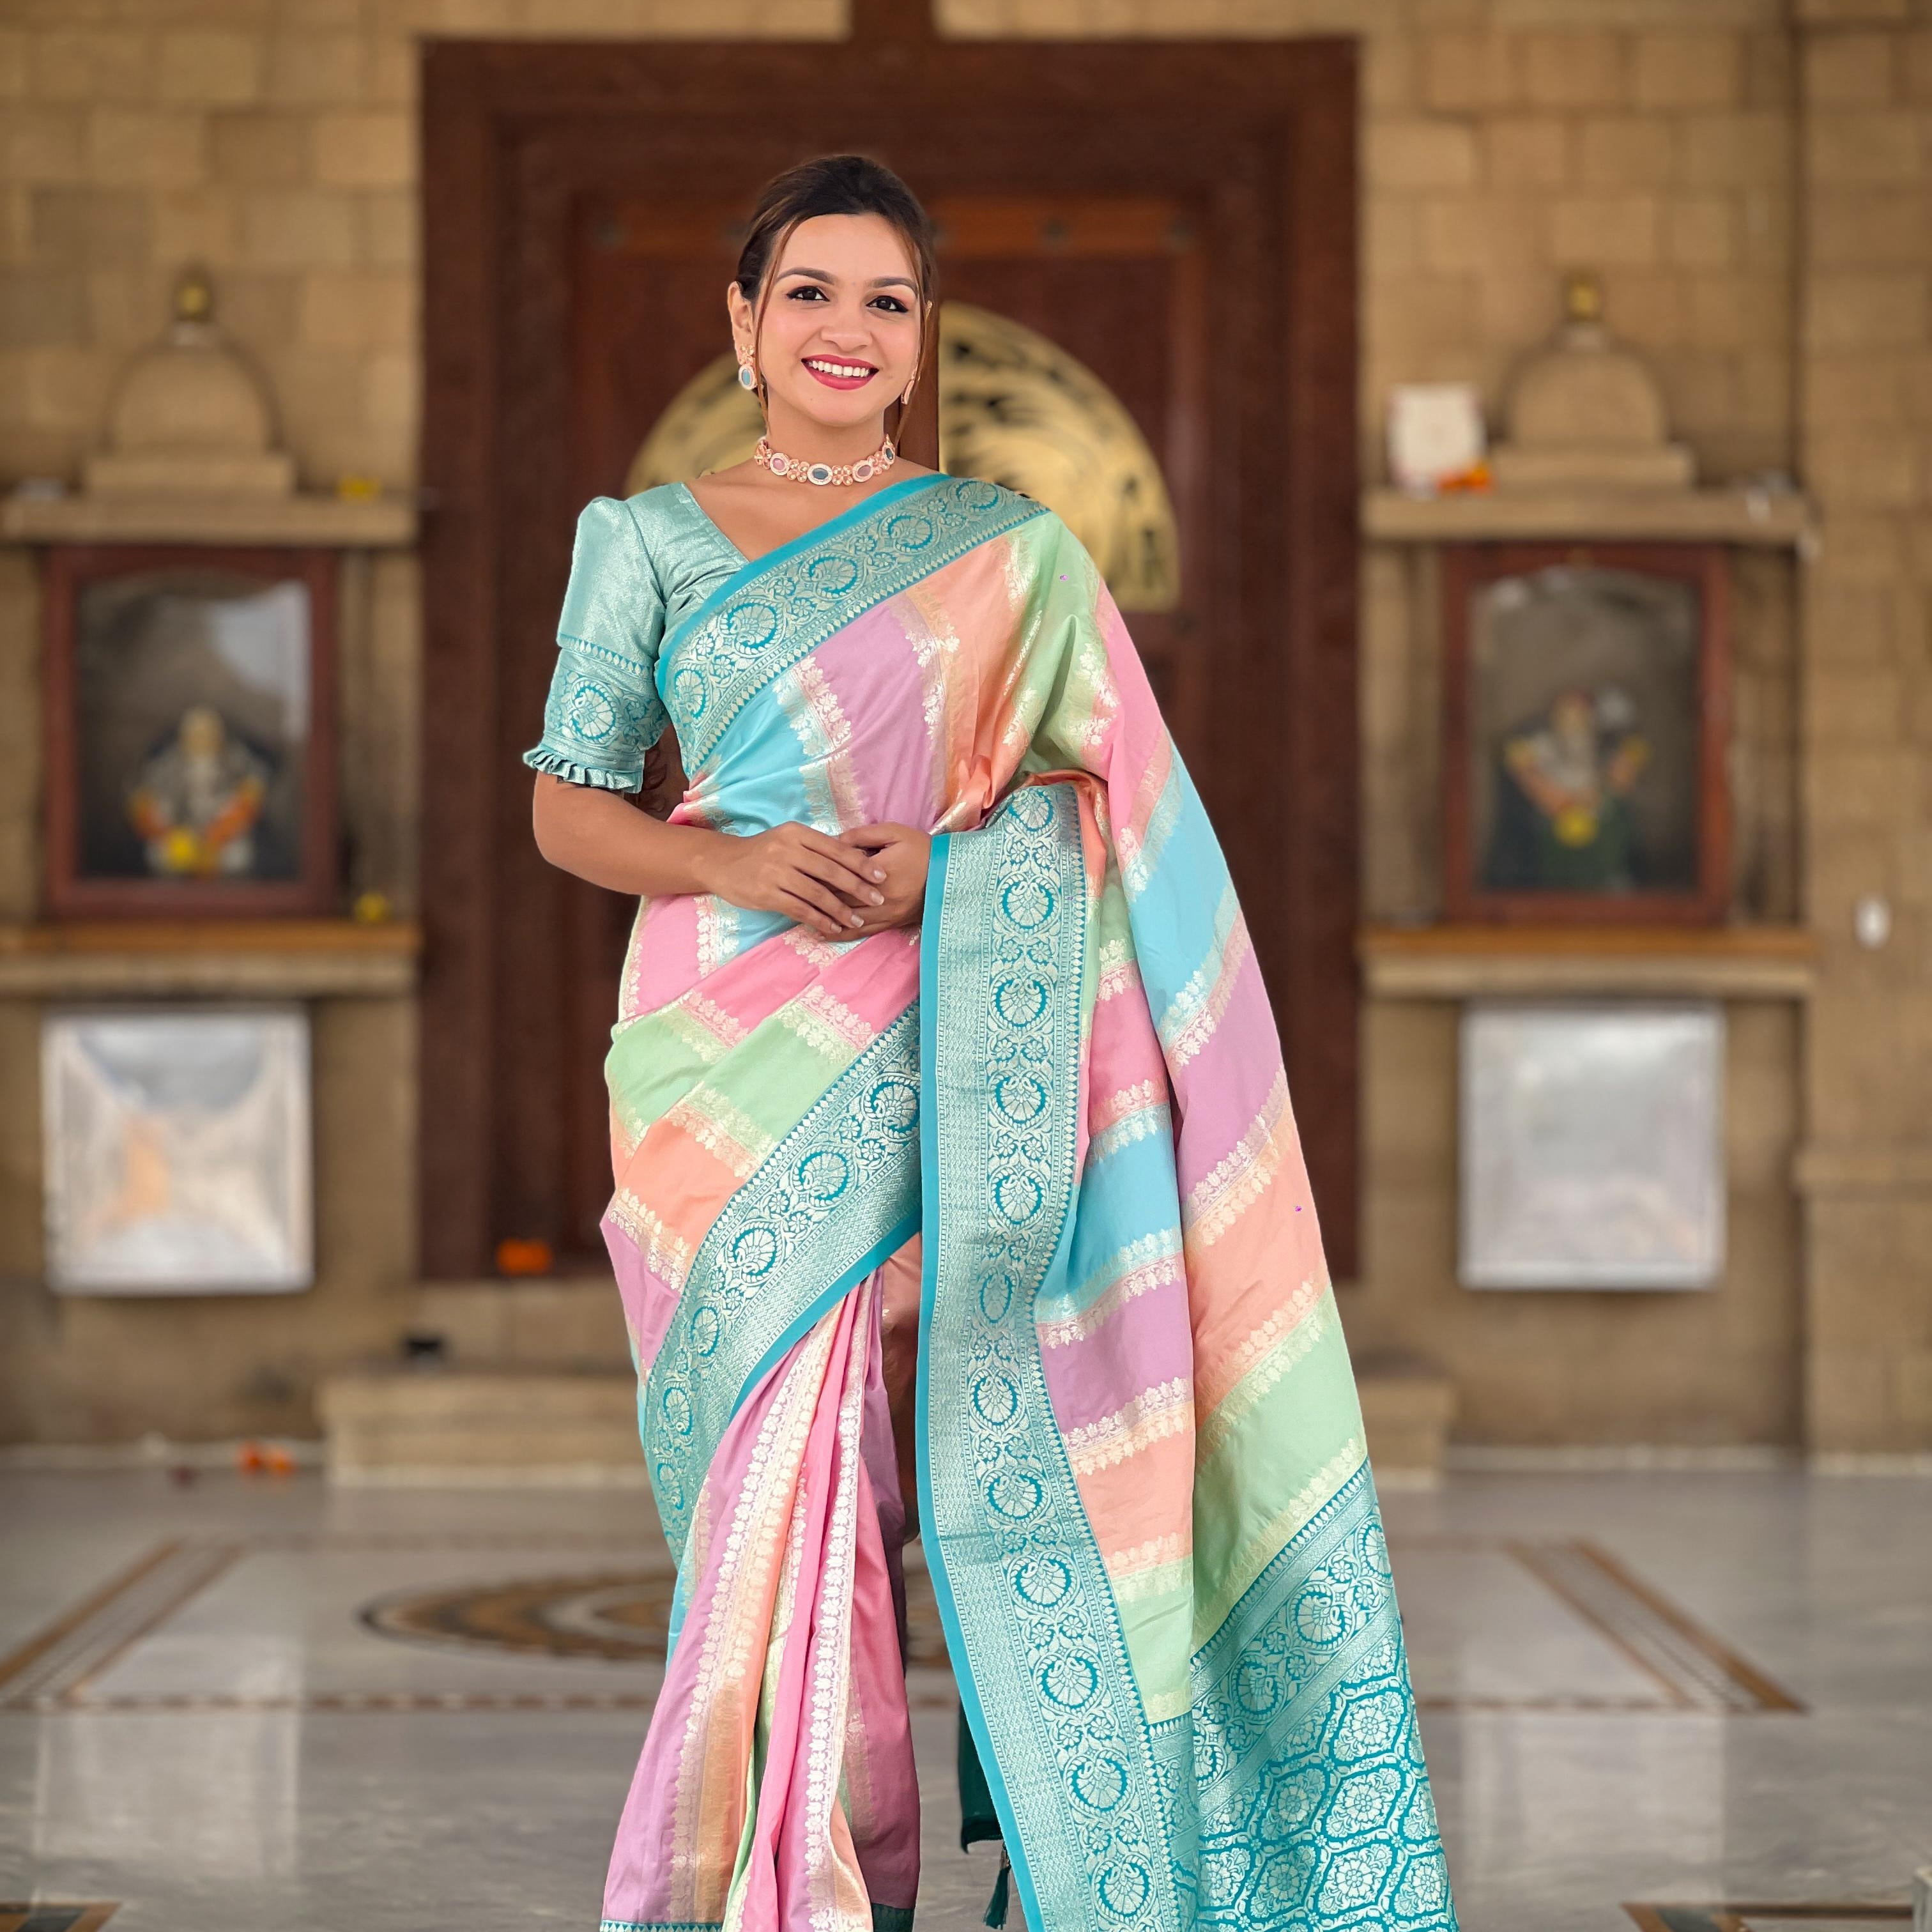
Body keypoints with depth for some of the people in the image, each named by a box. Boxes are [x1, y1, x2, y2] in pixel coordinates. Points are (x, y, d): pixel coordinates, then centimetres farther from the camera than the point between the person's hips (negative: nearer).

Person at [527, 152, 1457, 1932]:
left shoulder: (1008, 551, 11)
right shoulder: (647, 539, 12)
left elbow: (1095, 798, 9)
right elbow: (569, 803, 9)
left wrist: (942, 860, -11)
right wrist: (733, 863, -9)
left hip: (927, 1052, 0)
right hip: (727, 1046, 1)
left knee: (835, 1459, -9)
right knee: (775, 1465, -4)